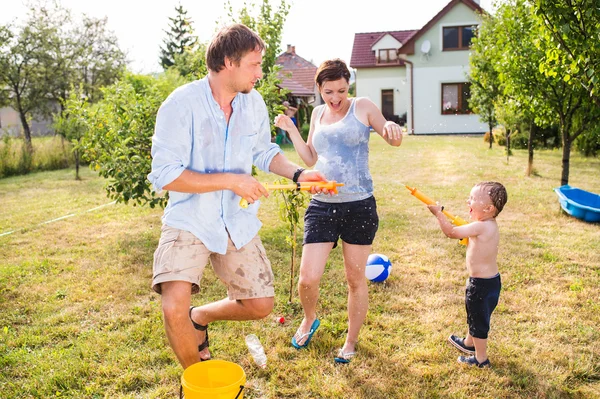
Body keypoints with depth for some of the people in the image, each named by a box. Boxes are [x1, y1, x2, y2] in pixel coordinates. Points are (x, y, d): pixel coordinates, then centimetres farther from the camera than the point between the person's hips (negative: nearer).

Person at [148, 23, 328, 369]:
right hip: (190, 220, -5)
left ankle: (200, 317, 36)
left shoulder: (254, 102, -1)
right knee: (175, 307, -22)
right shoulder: (182, 104, -18)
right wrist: (232, 180, -24)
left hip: (237, 221, 5)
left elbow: (265, 152, 15)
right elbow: (165, 175, -21)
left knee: (260, 306, 6)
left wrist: (298, 173, -3)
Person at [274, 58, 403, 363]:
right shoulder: (318, 114, 12)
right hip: (322, 205, 3)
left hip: (359, 205, -3)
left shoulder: (362, 107, -1)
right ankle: (309, 320, 31)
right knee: (308, 278, -2)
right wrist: (291, 131, 4)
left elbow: (394, 141, -4)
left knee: (355, 279, 9)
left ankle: (351, 342, 28)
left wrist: (391, 127, -27)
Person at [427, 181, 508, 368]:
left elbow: (452, 232, -25)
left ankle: (481, 359, 24)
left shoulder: (481, 227, -27)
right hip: (490, 280, 10)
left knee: (478, 320, 8)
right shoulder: (489, 225, 3)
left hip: (482, 284, -10)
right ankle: (468, 343, 50)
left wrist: (438, 213, -17)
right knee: (475, 315, 29)